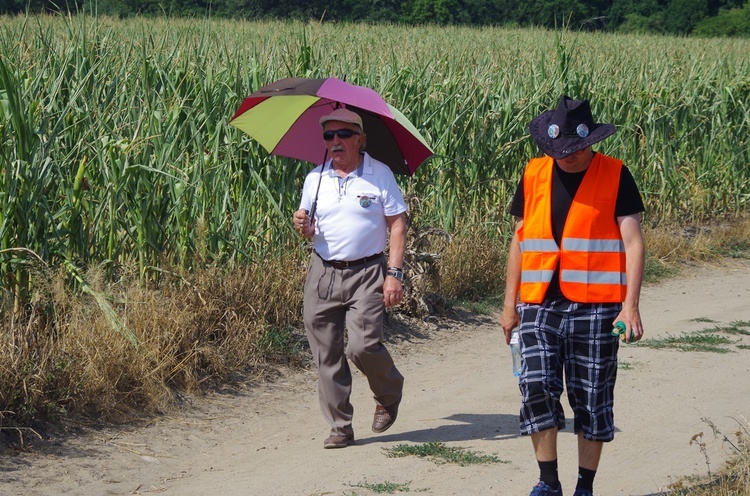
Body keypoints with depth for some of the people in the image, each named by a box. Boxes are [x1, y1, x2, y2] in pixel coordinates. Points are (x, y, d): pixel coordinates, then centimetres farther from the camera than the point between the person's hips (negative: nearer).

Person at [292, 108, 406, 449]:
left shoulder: (379, 175, 0)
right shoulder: (315, 179, 10)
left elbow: (397, 225, -1)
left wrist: (394, 273, -9)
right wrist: (303, 227, -7)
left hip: (367, 273, -4)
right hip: (323, 273, 4)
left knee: (363, 345, -15)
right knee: (326, 354, 1)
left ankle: (389, 395, 16)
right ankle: (340, 427, 10)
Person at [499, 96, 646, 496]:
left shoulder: (615, 176, -2)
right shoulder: (534, 174, 8)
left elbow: (632, 242, -5)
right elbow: (519, 240, 15)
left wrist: (630, 305, -13)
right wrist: (510, 303, 13)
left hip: (595, 306, -2)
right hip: (540, 304, 2)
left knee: (592, 399, 3)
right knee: (536, 386, -11)